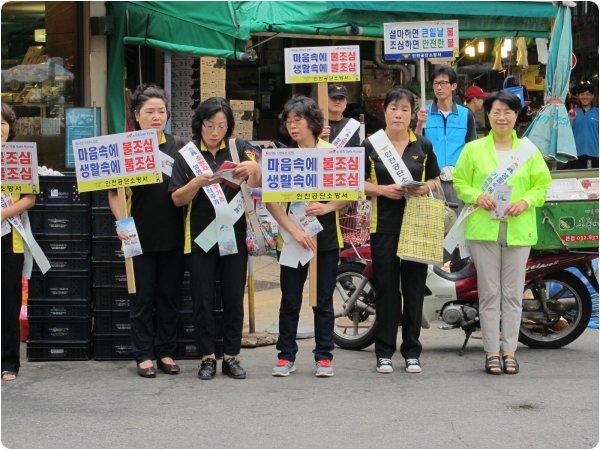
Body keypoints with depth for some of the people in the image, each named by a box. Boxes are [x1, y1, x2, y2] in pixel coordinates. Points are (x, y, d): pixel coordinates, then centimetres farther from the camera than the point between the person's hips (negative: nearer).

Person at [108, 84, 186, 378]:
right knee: (143, 297, 4)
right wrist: (121, 222, -13)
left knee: (170, 296, 9)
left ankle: (166, 352, 19)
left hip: (173, 235, 2)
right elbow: (114, 192, 0)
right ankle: (144, 355, 13)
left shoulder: (178, 147, 6)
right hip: (140, 237, -2)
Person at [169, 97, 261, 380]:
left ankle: (231, 357, 13)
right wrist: (198, 182, -20)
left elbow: (254, 186, -7)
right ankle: (207, 357, 11)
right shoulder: (187, 155, 3)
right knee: (203, 299, 2)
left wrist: (254, 169, -30)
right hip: (200, 237, -1)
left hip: (234, 235, 1)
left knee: (234, 298, 4)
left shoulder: (238, 149, 4)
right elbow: (177, 199, -1)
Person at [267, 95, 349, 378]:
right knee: (290, 301, 4)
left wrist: (328, 207, -15)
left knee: (323, 301, 5)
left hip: (326, 237, 0)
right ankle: (286, 355, 14)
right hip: (292, 237, 0)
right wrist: (294, 230, -16)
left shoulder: (331, 153, 1)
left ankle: (323, 356, 14)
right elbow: (271, 200, -5)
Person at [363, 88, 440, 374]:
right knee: (386, 288, -1)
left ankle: (412, 351, 12)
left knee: (414, 286, 3)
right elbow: (359, 183, 5)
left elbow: (434, 180, 15)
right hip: (384, 223, -1)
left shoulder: (423, 146, 10)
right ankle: (384, 351, 8)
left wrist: (423, 189, -7)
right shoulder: (370, 145, 5)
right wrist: (383, 190, -13)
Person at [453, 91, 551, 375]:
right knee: (489, 292, 0)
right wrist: (477, 197, -12)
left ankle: (509, 351, 11)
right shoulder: (473, 149, 8)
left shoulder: (529, 151, 10)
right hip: (484, 230, -1)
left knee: (513, 293, 4)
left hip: (519, 231, 1)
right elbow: (459, 182, 7)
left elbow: (543, 185, 9)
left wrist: (526, 202, -9)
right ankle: (492, 352, 6)